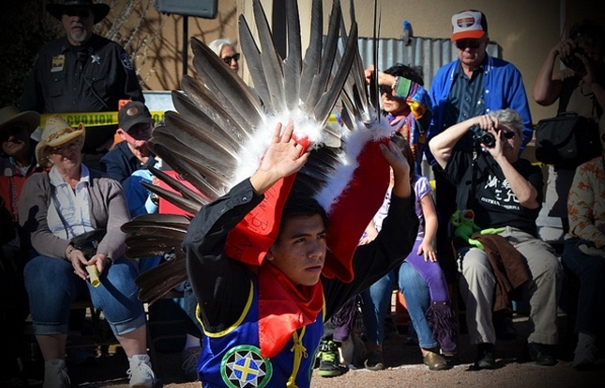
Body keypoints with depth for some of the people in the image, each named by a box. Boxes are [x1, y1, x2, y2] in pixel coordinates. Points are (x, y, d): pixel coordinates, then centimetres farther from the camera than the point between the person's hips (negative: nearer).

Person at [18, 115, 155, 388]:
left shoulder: (106, 185, 15)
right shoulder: (36, 186, 14)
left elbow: (120, 227, 0)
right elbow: (37, 233, 1)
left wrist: (104, 255, -23)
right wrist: (69, 251, -20)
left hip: (102, 258, 0)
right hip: (54, 257, 0)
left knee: (118, 277, -34)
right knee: (48, 275, -36)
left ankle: (139, 365, -28)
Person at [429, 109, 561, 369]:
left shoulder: (530, 171, 20)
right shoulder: (472, 163, 20)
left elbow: (528, 198, -2)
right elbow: (436, 145, 8)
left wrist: (500, 157, -3)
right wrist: (474, 122, 4)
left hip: (520, 236, 1)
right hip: (477, 237, -1)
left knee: (548, 265, -31)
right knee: (475, 266, -37)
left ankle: (541, 341, -20)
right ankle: (483, 345, -31)